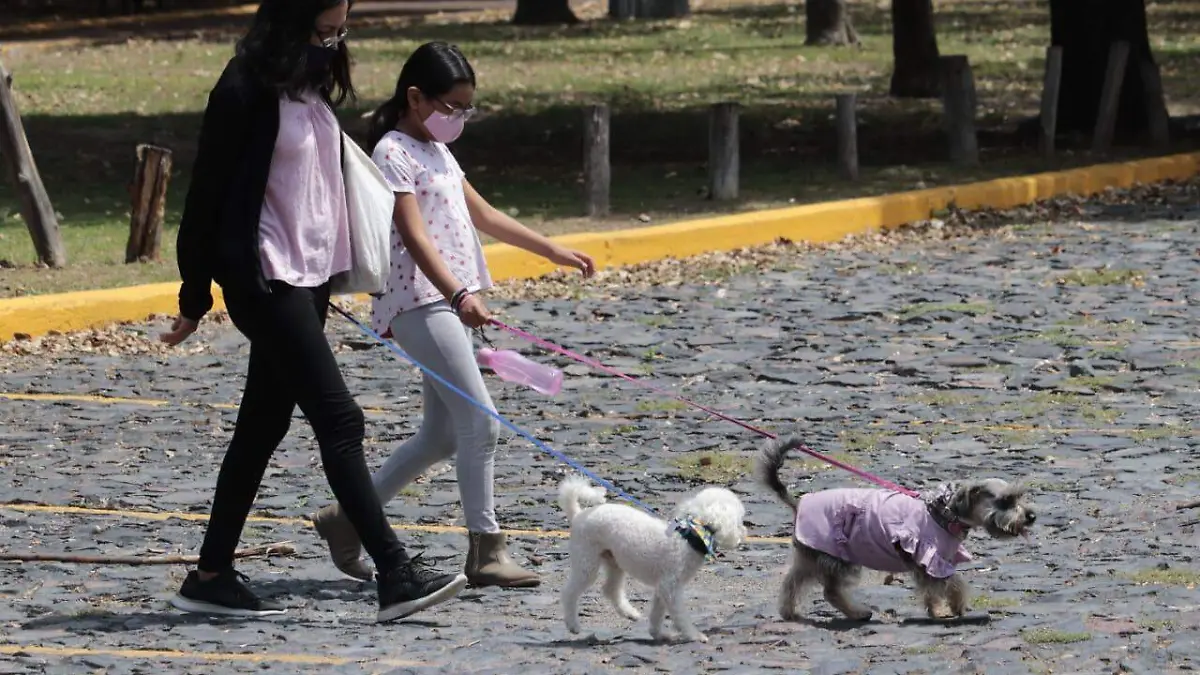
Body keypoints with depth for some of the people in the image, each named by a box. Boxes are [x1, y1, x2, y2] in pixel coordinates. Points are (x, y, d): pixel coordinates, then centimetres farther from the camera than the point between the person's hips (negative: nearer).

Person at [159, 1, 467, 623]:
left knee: (263, 428, 11)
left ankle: (212, 576, 17)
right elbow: (208, 193, -11)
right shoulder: (246, 92, -14)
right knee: (339, 420, -12)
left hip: (311, 277, 9)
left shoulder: (312, 88, 12)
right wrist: (196, 297, -8)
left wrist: (344, 273, 20)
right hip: (267, 281, -9)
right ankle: (396, 575, -13)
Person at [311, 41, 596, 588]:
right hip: (419, 302, -10)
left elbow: (482, 215, 27)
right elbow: (415, 236, -22)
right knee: (479, 423, -13)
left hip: (448, 303, 10)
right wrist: (460, 295, -34)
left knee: (442, 435, 11)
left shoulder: (437, 151, 18)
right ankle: (485, 550, -7)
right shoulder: (394, 154, -11)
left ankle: (347, 518, 20)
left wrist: (551, 250, 25)